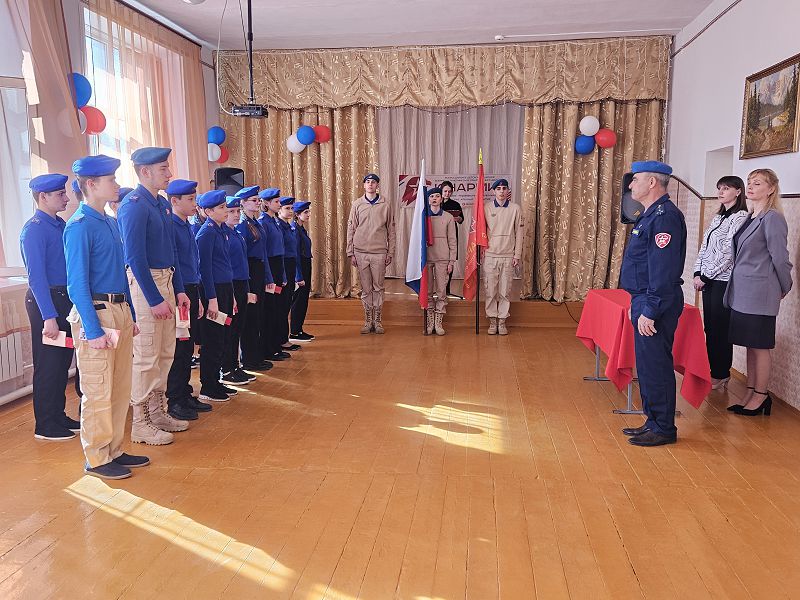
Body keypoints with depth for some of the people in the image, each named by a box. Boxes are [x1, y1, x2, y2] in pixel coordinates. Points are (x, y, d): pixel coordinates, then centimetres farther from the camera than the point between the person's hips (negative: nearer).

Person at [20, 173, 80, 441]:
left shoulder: (61, 225, 10)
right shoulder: (34, 229, -14)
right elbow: (36, 276, -20)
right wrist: (49, 317, -23)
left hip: (66, 299, 8)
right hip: (46, 300, -8)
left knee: (63, 361, 15)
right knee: (48, 364, 1)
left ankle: (59, 417, 27)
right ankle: (45, 426, 13)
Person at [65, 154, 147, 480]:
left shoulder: (110, 222, 13)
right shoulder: (79, 226, -12)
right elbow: (77, 283, -15)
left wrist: (130, 316, 16)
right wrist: (94, 330, -18)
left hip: (120, 311, 9)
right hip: (96, 314, -8)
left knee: (121, 388, 14)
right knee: (98, 391, 1)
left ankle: (114, 450, 28)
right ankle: (96, 459, 15)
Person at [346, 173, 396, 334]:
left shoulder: (385, 205, 4)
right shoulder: (357, 204, 6)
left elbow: (391, 230, 6)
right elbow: (351, 229, 7)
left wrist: (390, 252, 1)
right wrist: (351, 252, 2)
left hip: (379, 253, -1)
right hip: (361, 252, 1)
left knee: (378, 287, 3)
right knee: (366, 289, 5)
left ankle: (378, 321, 11)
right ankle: (368, 321, 14)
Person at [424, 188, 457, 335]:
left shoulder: (448, 217, 4)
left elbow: (452, 240, 4)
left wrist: (451, 261, -1)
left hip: (442, 258, -1)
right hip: (426, 257, 1)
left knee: (441, 291, -1)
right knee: (427, 291, 4)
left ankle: (438, 323, 5)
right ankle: (429, 322, 12)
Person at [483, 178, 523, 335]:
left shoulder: (515, 208, 3)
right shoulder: (486, 207, 2)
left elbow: (518, 233, 4)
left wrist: (517, 255, 1)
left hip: (508, 256, 0)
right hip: (490, 255, 0)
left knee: (505, 291, 3)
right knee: (491, 291, 2)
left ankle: (502, 321, 13)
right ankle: (492, 321, 12)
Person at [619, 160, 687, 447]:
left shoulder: (665, 216, -17)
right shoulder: (651, 214, 16)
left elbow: (663, 270, -23)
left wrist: (650, 311, -23)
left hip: (655, 304, -10)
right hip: (644, 300, 10)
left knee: (655, 366, -2)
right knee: (647, 365, 16)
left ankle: (664, 429, 10)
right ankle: (654, 421, 27)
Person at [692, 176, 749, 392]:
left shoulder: (740, 217, -10)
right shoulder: (718, 217, 16)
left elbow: (728, 252, -16)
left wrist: (706, 276, -13)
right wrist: (698, 273, 4)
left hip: (724, 280, -8)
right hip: (709, 279, 8)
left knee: (720, 328, -1)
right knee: (709, 326, 11)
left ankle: (721, 375, 10)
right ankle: (711, 370, 20)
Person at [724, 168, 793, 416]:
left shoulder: (772, 218, -13)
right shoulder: (750, 218, 13)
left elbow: (780, 258, -10)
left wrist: (785, 288, 2)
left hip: (759, 294, -8)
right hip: (742, 292, 8)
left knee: (759, 346, 1)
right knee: (749, 345, 13)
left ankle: (761, 396, 13)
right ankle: (750, 394, 22)